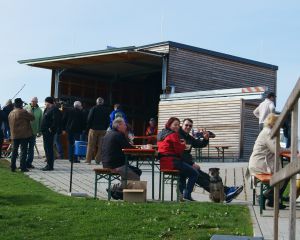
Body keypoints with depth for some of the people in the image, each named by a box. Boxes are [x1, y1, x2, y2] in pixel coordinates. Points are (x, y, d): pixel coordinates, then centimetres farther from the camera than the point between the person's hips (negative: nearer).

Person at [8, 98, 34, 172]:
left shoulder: (10, 113, 11)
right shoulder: (23, 112, -13)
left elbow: (10, 124, 17)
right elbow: (32, 117, -9)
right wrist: (28, 113, 8)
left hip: (14, 135, 6)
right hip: (24, 135, -6)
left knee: (14, 151, 12)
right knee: (23, 150, -3)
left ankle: (12, 166, 12)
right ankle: (23, 167, -6)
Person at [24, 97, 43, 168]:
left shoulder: (39, 110, 4)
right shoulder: (26, 108, -2)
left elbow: (40, 121, 8)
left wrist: (39, 131, 5)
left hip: (34, 132, 2)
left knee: (31, 148, 7)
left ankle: (29, 162, 14)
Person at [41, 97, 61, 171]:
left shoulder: (54, 110, -14)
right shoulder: (47, 109, 18)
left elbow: (56, 120, -26)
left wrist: (51, 129, -22)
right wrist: (42, 129, 16)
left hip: (49, 132, -11)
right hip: (45, 132, 11)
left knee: (49, 148, -9)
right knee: (47, 148, 14)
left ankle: (50, 165, -7)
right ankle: (49, 165, 21)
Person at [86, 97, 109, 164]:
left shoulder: (93, 109, -3)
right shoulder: (105, 110, 5)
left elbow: (89, 119, -5)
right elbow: (107, 121, 6)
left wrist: (88, 128, 1)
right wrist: (105, 128, 13)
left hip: (93, 129, -2)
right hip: (102, 130, 2)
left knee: (91, 145, 2)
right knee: (100, 145, 5)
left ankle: (88, 160, 1)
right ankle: (98, 160, 2)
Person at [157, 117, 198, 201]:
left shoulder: (161, 134, 19)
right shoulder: (173, 135, -10)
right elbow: (179, 149, -14)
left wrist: (181, 143, 14)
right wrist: (184, 145, 7)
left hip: (163, 162, 10)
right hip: (172, 162, -10)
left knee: (183, 172, 36)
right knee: (195, 173, -6)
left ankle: (182, 193, 32)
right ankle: (187, 195, -8)